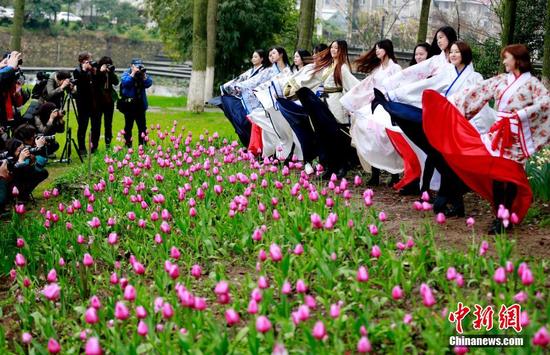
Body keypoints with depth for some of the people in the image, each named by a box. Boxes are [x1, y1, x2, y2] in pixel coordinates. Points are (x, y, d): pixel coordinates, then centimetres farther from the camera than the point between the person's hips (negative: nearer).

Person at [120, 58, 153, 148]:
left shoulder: (143, 75, 8)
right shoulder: (126, 74, -1)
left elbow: (149, 83, -5)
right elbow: (125, 82, -20)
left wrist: (144, 75, -15)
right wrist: (133, 73, -19)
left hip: (140, 105, 3)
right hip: (129, 105, -3)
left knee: (142, 127, 3)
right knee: (128, 127, 4)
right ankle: (128, 146, 9)